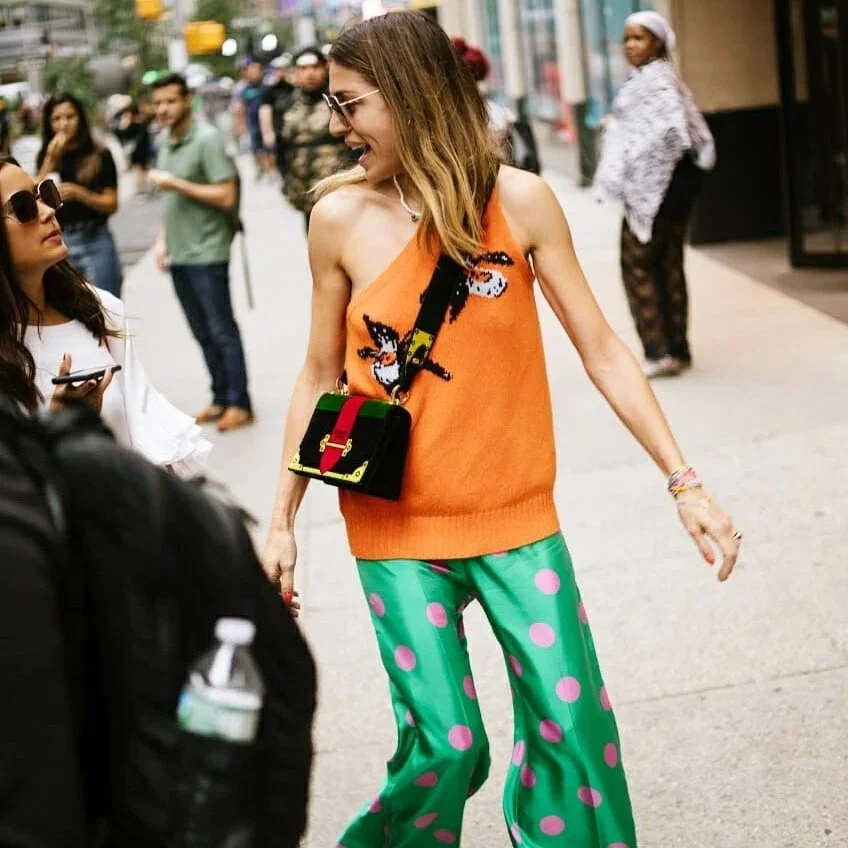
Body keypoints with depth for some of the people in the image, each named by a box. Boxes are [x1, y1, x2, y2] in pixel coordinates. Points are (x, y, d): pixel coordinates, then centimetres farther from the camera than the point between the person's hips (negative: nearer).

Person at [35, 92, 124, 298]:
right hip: (58, 243, 3)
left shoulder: (100, 156, -1)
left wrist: (78, 193, -18)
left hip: (95, 243, -3)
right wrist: (50, 161, -12)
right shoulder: (45, 157, 8)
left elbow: (111, 204, -3)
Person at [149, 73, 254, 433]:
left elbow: (225, 196, -17)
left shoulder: (207, 139, -11)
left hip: (206, 253, -7)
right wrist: (162, 239, 10)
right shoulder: (165, 143, 12)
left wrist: (176, 184, -17)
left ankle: (239, 404, 7)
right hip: (179, 254, 7)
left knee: (222, 331, 0)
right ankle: (221, 399, 20)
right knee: (203, 334, 12)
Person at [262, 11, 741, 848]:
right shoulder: (340, 217, -5)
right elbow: (319, 377, 5)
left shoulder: (518, 199, -7)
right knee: (446, 747, -2)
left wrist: (684, 483, -6)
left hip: (515, 515, 1)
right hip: (396, 526, 0)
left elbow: (600, 350, -3)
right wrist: (282, 519, 6)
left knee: (571, 723, -1)